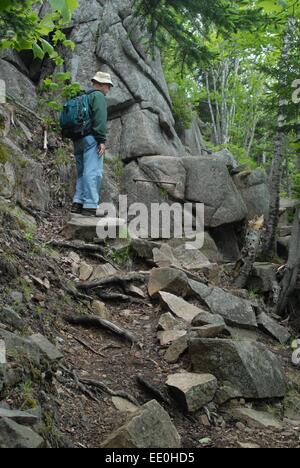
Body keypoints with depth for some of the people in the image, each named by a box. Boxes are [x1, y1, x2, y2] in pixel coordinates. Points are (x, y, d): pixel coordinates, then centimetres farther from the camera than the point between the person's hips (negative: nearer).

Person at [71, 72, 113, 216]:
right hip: (91, 138, -9)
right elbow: (100, 119, -15)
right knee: (93, 171, -11)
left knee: (82, 172, 12)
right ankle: (90, 205, -17)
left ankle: (77, 203, 7)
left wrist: (76, 140, 20)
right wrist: (102, 140, -17)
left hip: (78, 139, 9)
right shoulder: (98, 96, -3)